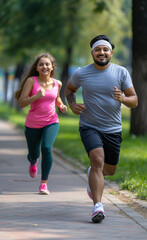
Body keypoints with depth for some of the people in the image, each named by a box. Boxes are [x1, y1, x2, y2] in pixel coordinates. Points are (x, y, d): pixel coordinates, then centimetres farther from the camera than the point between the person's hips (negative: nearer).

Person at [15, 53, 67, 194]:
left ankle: (44, 183, -13)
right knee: (33, 154, 13)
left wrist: (62, 106, 2)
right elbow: (21, 103, -15)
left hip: (51, 122, 1)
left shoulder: (57, 83, 1)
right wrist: (37, 96, -29)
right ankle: (33, 162, 55)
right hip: (33, 124, -1)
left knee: (46, 148, -24)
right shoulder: (31, 81, -10)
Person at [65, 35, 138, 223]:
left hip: (113, 129, 3)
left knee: (110, 169, 14)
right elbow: (69, 89, 17)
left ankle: (92, 174, 51)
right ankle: (97, 206, -28)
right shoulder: (81, 74, -4)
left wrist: (123, 99, -23)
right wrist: (72, 105, -4)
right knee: (98, 160, -25)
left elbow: (134, 101, 0)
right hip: (89, 127, -3)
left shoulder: (121, 73, -3)